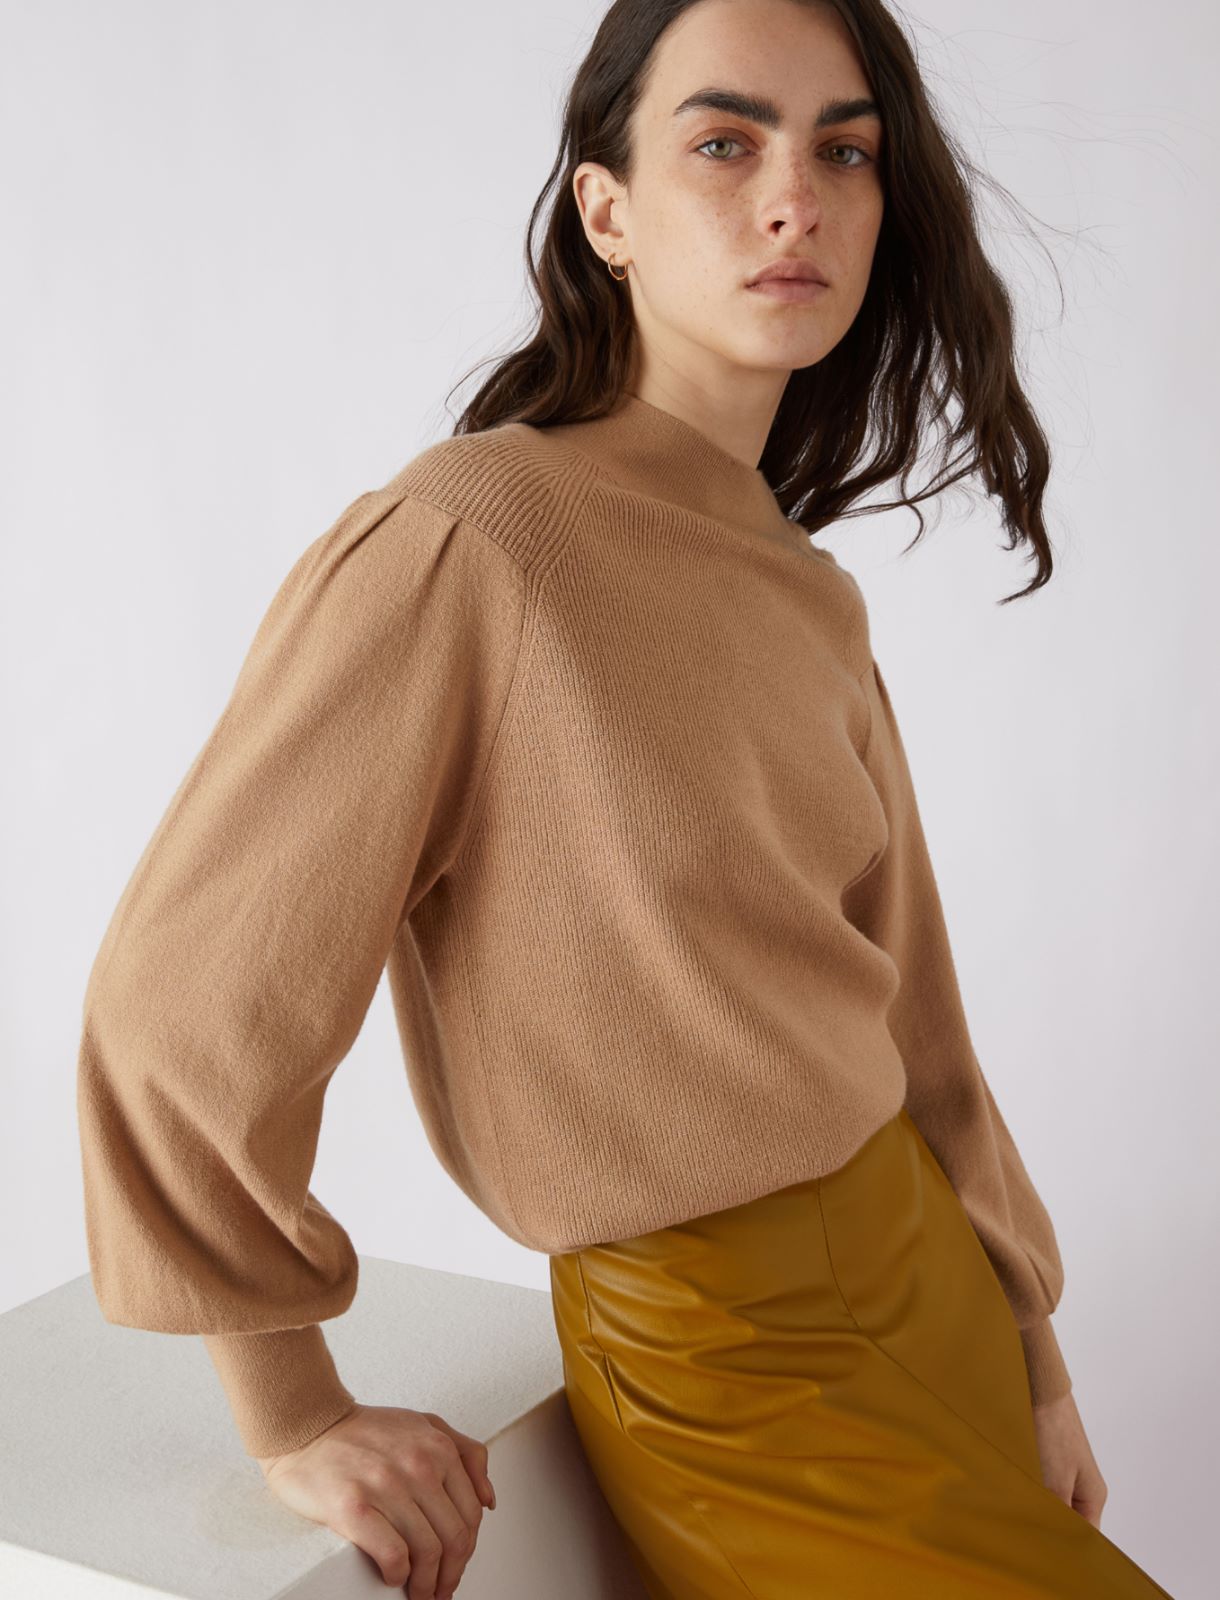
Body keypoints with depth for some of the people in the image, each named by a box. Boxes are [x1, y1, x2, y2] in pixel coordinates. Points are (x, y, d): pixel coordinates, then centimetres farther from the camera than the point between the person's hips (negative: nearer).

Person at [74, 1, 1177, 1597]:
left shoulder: (809, 598, 4)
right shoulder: (462, 543, -21)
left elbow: (898, 1005, 9)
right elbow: (185, 1012, -18)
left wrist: (1030, 1352, 11)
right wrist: (296, 1420, -9)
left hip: (926, 1273, 7)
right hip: (726, 1361, -7)